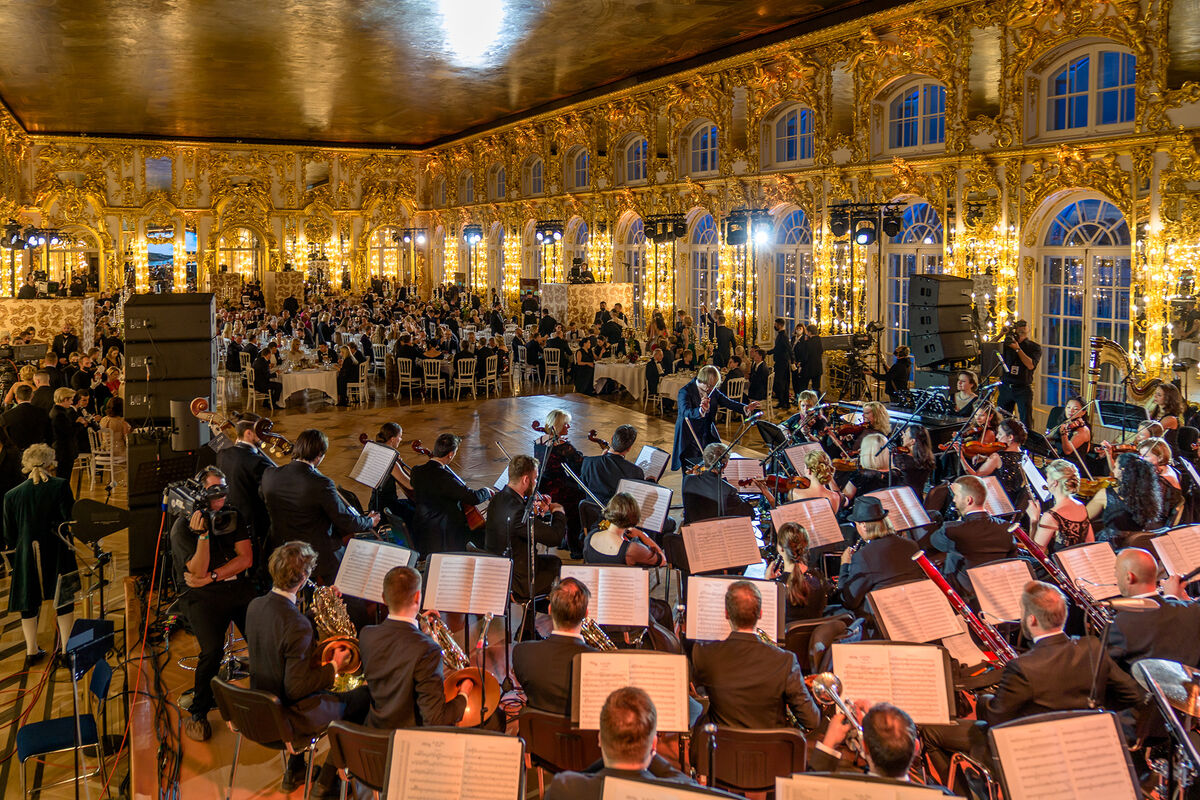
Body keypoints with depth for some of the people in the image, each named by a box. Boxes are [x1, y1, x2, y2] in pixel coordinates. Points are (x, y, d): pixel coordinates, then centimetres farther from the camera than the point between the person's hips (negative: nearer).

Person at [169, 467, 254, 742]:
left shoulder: (232, 517, 9)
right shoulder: (182, 527, -4)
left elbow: (246, 558, 2)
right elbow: (198, 571, -12)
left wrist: (210, 577, -9)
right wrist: (203, 535, -25)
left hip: (237, 587, 4)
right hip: (202, 596, -4)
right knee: (212, 650, -25)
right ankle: (198, 713, -3)